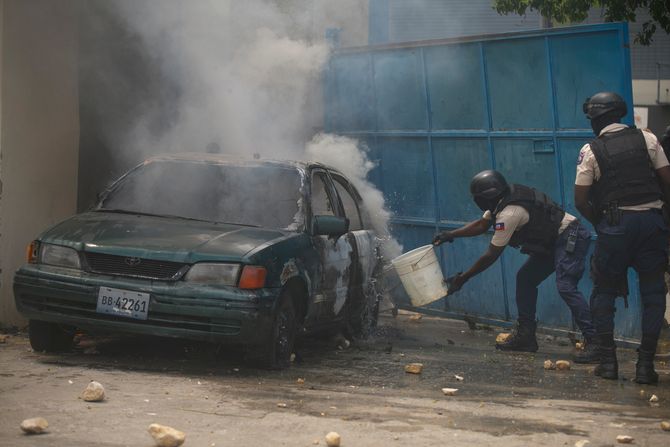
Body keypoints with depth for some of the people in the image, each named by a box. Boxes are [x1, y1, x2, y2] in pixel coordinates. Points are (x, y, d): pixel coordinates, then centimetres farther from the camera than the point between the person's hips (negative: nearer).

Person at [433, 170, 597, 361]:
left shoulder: (509, 214, -24)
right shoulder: (502, 200, 4)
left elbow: (491, 256, -18)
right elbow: (482, 225, 19)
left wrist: (463, 278, -11)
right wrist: (450, 235, 12)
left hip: (571, 238, -11)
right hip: (554, 242, 11)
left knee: (565, 287, -24)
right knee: (525, 279, 12)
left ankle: (594, 342, -27)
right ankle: (525, 336, 17)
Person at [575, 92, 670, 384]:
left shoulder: (591, 150, 0)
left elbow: (580, 200, -1)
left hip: (615, 226, -1)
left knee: (604, 292, 13)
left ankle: (608, 360, 11)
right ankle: (645, 364, 4)